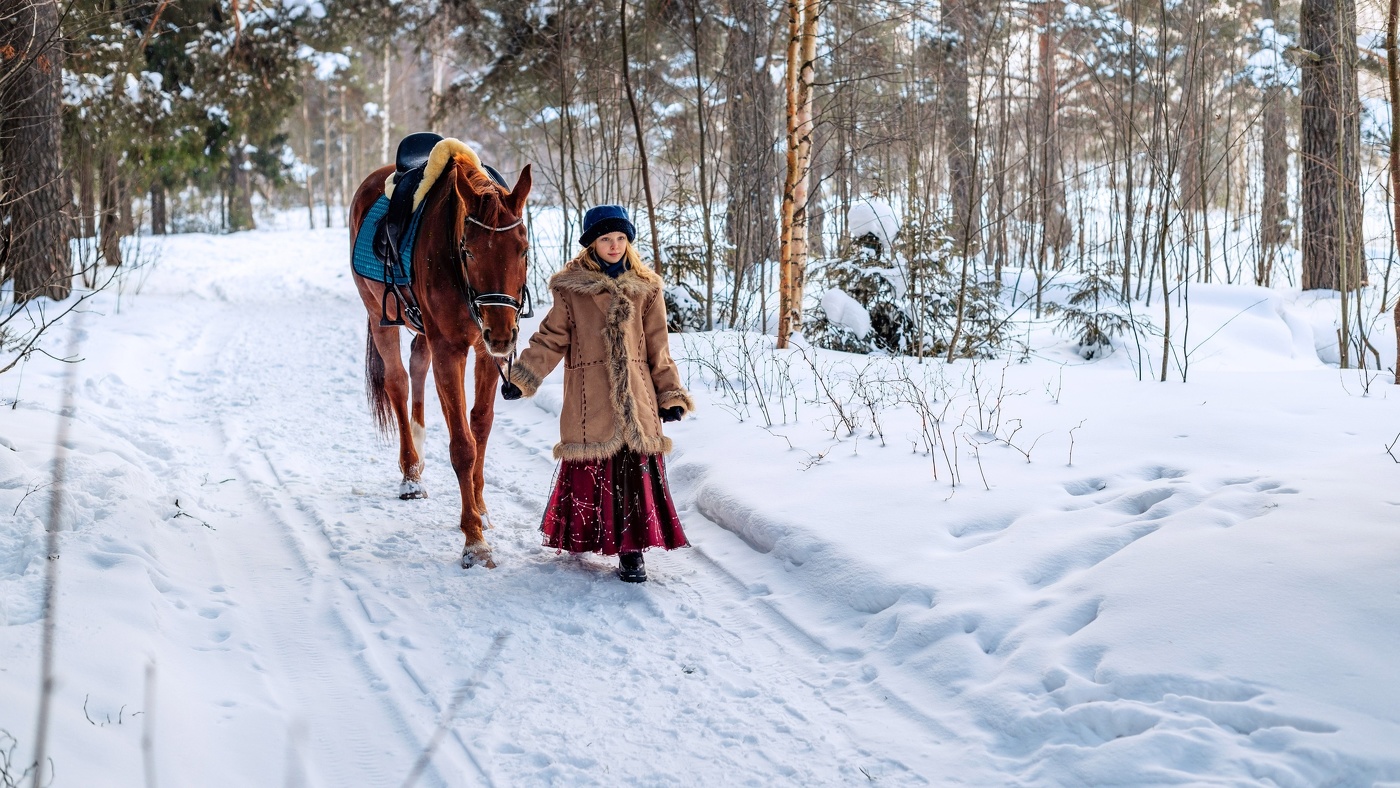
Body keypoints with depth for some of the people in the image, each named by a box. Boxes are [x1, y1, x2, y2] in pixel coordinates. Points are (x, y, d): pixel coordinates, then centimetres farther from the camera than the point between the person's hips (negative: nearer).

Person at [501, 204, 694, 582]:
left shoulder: (645, 288, 8)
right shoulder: (571, 288, 3)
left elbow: (658, 349, 10)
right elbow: (551, 340, 1)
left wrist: (671, 395, 7)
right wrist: (520, 377, -10)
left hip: (636, 397, 1)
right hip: (589, 399, -1)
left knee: (637, 469, -4)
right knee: (588, 470, 3)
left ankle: (631, 548, 3)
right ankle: (582, 537, 22)